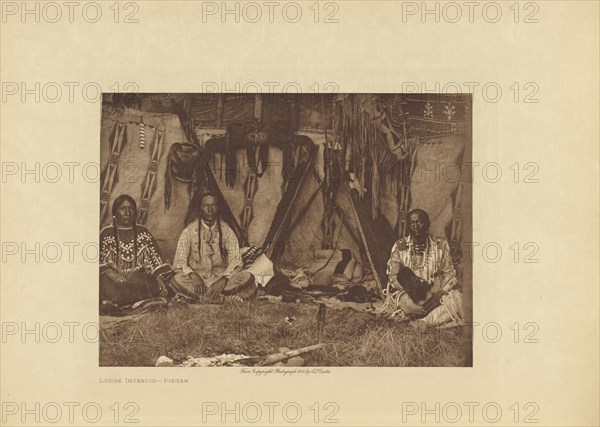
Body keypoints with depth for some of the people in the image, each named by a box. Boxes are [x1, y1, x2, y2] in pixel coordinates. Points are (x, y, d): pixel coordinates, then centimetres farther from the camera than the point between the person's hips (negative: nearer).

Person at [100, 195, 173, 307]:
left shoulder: (142, 232, 14)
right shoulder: (106, 233, 7)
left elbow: (154, 257, 7)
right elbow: (100, 260, -1)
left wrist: (160, 280, -8)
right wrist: (111, 274, -19)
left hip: (139, 277, 3)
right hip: (114, 278, -3)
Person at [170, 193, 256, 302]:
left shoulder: (226, 231, 4)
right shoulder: (189, 231, 2)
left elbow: (236, 261, -5)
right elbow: (178, 263, -5)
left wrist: (223, 280, -25)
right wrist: (192, 275, -27)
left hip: (221, 278, 1)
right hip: (197, 279, -1)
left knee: (248, 277, -26)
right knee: (177, 280, -34)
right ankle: (225, 297, -34)